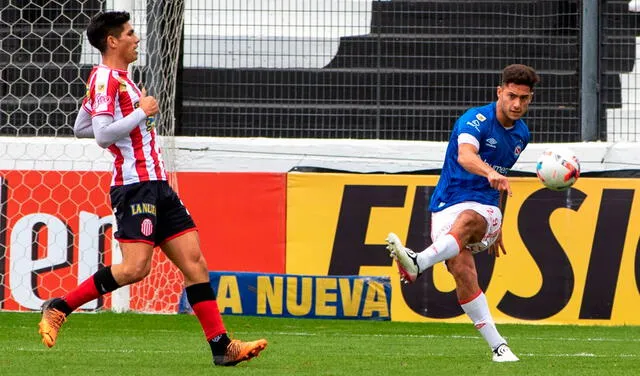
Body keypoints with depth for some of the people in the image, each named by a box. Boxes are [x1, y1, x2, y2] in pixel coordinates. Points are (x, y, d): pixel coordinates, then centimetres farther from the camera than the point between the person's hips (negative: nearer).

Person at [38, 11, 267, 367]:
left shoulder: (119, 79, 20)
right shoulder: (105, 78, -10)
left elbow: (80, 127, 28)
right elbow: (102, 134, -20)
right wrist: (141, 112, -11)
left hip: (156, 186, 10)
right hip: (135, 186, -10)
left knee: (195, 262, 2)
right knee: (135, 267, -18)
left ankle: (222, 346, -1)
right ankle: (59, 307, -5)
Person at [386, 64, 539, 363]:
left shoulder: (521, 134, 14)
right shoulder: (475, 120, -7)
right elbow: (466, 156, -29)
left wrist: (497, 227, 37)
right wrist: (490, 173, -51)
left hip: (484, 210, 3)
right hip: (447, 206, -3)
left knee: (466, 221, -36)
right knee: (462, 272, -24)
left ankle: (416, 265, -60)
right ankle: (498, 346, -16)